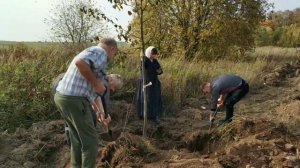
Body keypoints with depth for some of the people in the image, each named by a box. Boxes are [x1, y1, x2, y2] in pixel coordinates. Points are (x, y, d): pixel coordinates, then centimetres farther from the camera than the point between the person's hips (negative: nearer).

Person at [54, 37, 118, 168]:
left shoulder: (90, 54, 24)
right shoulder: (100, 52, -6)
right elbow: (80, 63, -29)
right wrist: (97, 84, -16)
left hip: (62, 97, 10)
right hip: (74, 101, -10)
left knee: (78, 138, 24)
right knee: (90, 142, 4)